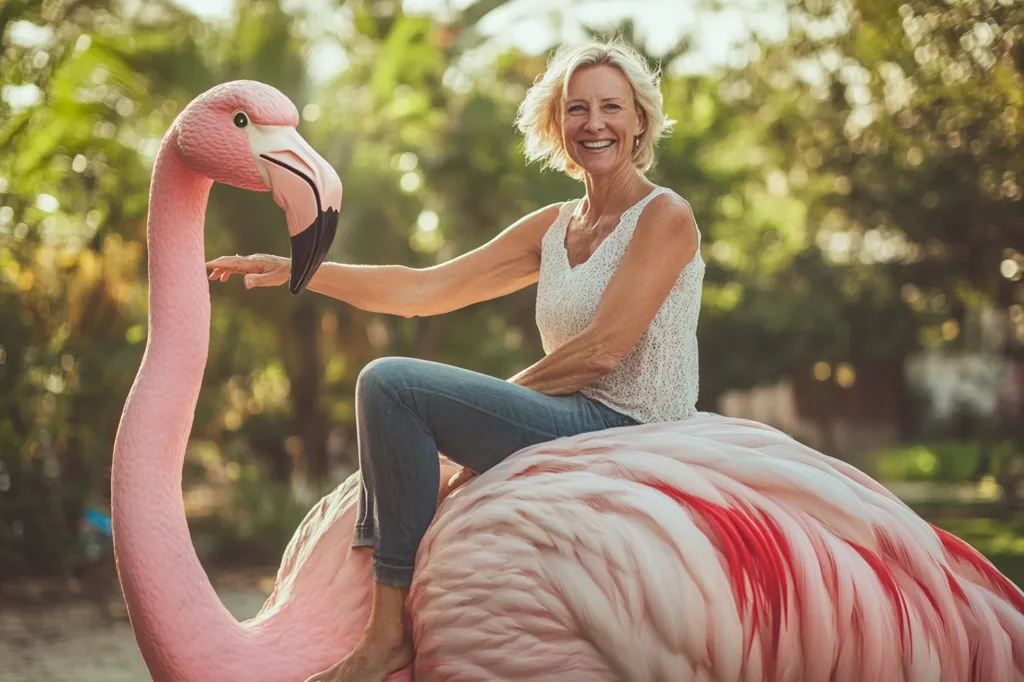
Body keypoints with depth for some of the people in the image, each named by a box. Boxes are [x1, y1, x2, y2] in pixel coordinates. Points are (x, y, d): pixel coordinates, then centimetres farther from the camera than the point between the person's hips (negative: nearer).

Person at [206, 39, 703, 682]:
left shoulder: (664, 215, -7)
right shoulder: (554, 227, 15)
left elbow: (602, 349, -17)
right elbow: (425, 289, 9)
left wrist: (496, 401, -9)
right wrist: (296, 271, 1)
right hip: (575, 421, 9)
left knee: (390, 383, -17)